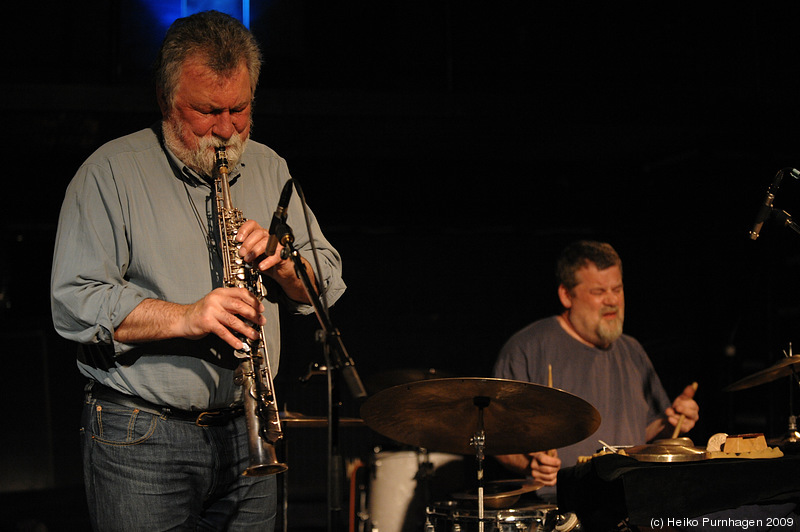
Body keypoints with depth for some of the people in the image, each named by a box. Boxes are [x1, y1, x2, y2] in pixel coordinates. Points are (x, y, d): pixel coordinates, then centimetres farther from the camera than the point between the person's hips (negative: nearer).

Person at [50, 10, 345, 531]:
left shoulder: (270, 169, 11)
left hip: (245, 431, 5)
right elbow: (75, 304, -13)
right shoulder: (112, 172, -5)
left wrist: (281, 262, -10)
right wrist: (184, 318, -25)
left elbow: (328, 285, 12)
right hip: (141, 437, -4)